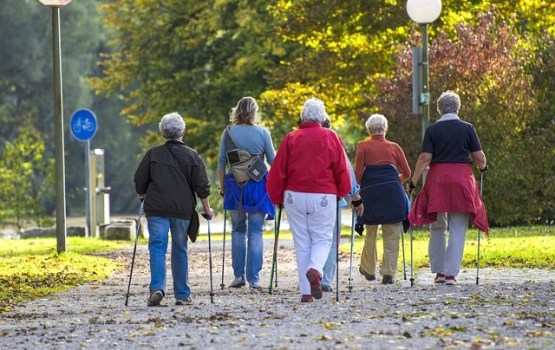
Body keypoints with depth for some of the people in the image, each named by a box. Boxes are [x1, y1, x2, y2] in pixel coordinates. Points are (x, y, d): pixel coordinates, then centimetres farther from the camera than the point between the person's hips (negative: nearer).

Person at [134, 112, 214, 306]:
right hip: (183, 210, 1)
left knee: (157, 247, -3)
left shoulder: (153, 154, 2)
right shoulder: (192, 156, 2)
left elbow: (140, 181, 6)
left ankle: (157, 288, -23)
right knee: (180, 250, 10)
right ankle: (182, 295, 11)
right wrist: (207, 209, 10)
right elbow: (202, 186, 1)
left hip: (156, 209, -1)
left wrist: (143, 197, 24)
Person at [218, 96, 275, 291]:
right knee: (256, 232, 1)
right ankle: (254, 278, -3)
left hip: (235, 186, 1)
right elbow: (273, 162, 4)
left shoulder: (228, 133, -1)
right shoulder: (262, 133, -4)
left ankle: (239, 275, 10)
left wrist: (222, 187, 11)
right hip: (257, 186, -1)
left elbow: (221, 163, 1)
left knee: (238, 230, 14)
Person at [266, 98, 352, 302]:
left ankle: (306, 292, 5)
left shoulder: (291, 138, 3)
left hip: (294, 196, 1)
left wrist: (277, 198, 14)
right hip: (323, 197, -1)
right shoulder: (330, 137, 0)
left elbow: (278, 170, 3)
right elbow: (342, 169, 1)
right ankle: (315, 269, -25)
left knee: (301, 242, 8)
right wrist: (342, 192, 16)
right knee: (322, 239, 7)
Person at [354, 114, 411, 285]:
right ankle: (388, 273, -4)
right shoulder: (394, 147, 12)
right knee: (392, 235, 2)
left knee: (370, 233, 16)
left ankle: (369, 269, 27)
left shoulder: (363, 146, 8)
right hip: (392, 191, 0)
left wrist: (358, 187, 15)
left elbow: (358, 172, -2)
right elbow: (406, 173, 11)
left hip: (370, 192, 0)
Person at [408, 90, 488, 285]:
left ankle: (439, 271, 14)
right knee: (458, 230, 2)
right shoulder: (467, 128, 1)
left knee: (437, 228, 14)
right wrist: (483, 167, 23)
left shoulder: (432, 130, 0)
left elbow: (425, 158, -6)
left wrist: (413, 182, 1)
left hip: (438, 178, 1)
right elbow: (479, 157, 1)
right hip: (462, 178, 0)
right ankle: (451, 273, -4)